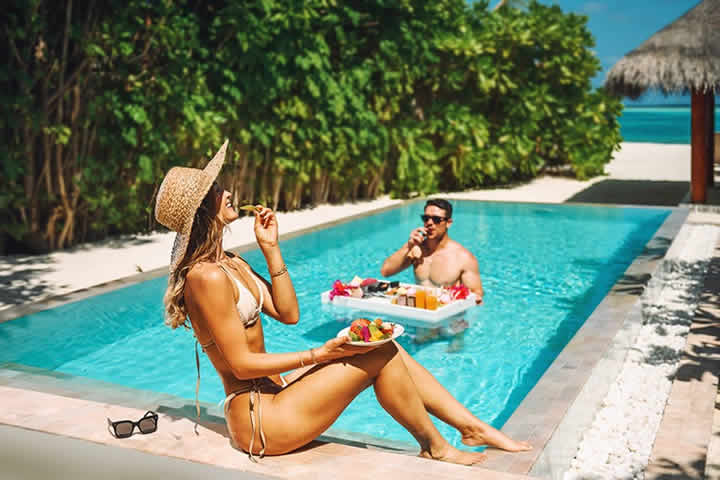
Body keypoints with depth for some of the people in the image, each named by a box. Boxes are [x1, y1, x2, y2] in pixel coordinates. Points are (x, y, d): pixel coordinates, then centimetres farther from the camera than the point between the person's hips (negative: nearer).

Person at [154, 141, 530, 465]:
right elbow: (242, 364, -20)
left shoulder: (230, 263, 11)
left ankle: (472, 428, 10)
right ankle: (435, 448, 7)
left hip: (272, 392, 10)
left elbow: (288, 313, 9)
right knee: (379, 353, -13)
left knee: (384, 347, 4)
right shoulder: (207, 277, -20)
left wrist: (270, 248, 3)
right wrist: (318, 354, -16)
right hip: (257, 421, -9)